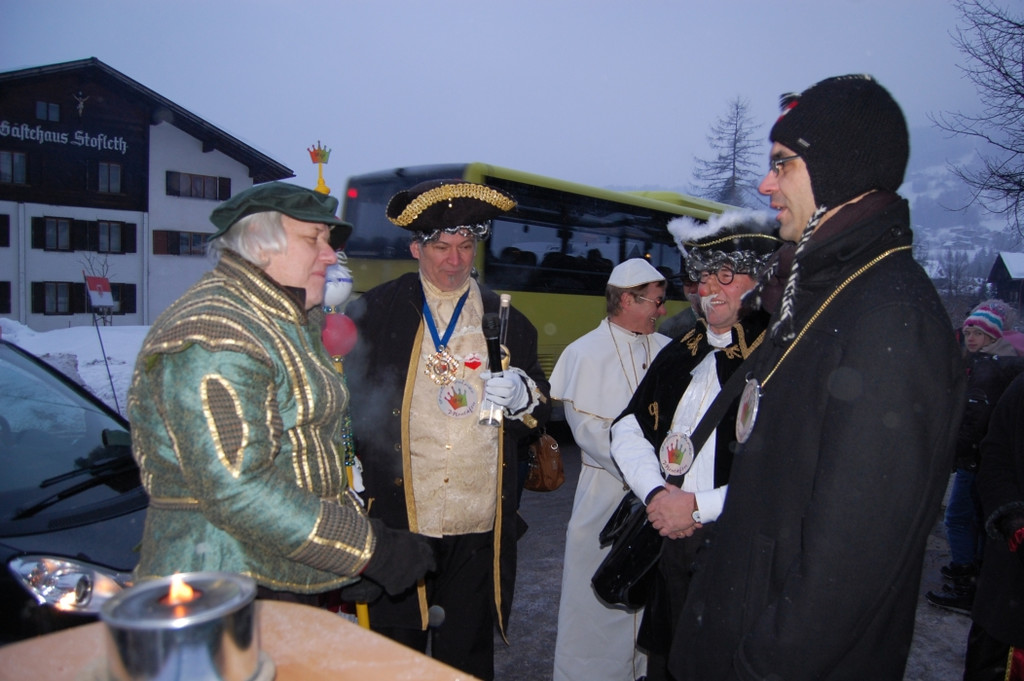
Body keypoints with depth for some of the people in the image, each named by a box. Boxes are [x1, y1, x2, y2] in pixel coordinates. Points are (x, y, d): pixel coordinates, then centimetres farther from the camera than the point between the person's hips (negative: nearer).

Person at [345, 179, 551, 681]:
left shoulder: (505, 318, 9)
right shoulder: (372, 313, 2)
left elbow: (542, 409, 13)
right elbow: (344, 402, 4)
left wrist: (522, 396, -9)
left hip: (480, 526, 2)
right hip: (396, 520, -1)